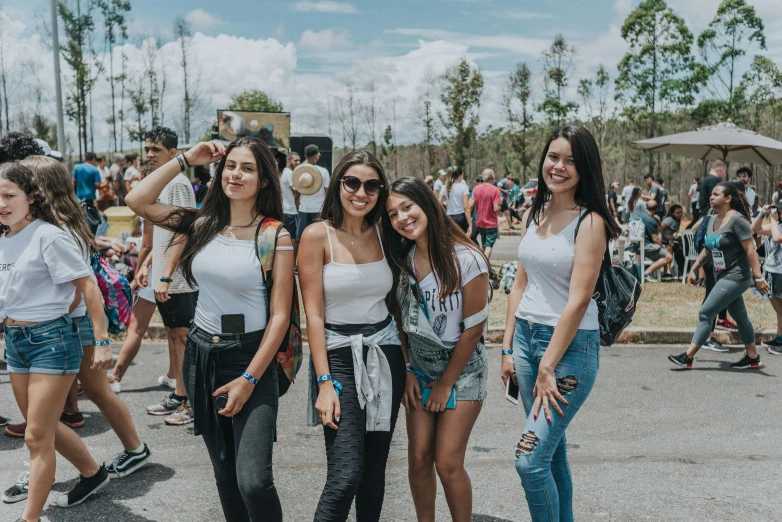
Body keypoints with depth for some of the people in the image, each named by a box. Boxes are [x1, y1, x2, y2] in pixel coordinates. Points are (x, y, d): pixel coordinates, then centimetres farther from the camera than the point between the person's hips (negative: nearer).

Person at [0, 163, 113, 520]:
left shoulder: (48, 236, -15)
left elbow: (88, 287, -16)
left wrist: (102, 340, -18)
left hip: (50, 339, -8)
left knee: (37, 436, -2)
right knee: (46, 426, 19)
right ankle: (93, 474, 40)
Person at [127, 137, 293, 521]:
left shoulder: (275, 236, -10)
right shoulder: (204, 224, 4)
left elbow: (280, 316, -12)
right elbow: (138, 200, 3)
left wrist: (249, 379, -15)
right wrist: (186, 160, 1)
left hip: (251, 356, -5)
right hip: (201, 354, 5)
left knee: (254, 481, -13)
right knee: (224, 474, 17)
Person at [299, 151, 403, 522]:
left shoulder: (383, 234, 6)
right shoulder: (318, 235, -8)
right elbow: (314, 314, -10)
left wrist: (408, 363, 5)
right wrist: (325, 383, -14)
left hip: (385, 354, 5)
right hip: (339, 357, -4)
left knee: (375, 471, 11)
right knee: (345, 475, -13)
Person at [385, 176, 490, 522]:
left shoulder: (467, 260, -20)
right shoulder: (402, 260, -3)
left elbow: (473, 330, -15)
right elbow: (400, 320, 6)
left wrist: (446, 384, -8)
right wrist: (407, 371, 1)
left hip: (461, 369, -4)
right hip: (419, 368, 5)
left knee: (447, 464, -6)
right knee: (418, 458, 4)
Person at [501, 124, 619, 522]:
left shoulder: (589, 221, -13)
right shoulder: (535, 214, 7)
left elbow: (578, 300, -17)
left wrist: (548, 367, -17)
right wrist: (507, 348, 8)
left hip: (570, 344, -6)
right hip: (527, 336, 7)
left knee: (530, 459, -9)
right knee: (551, 448, 17)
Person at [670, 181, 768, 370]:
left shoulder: (737, 219, -17)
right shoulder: (713, 219, 8)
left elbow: (750, 250, -21)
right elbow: (708, 249, 18)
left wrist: (759, 278, -25)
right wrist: (693, 270, 18)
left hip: (735, 277, -9)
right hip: (722, 277, 9)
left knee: (706, 313, -10)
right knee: (739, 317, 16)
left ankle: (688, 357, -6)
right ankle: (753, 358, 27)